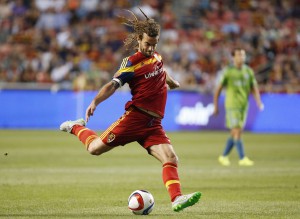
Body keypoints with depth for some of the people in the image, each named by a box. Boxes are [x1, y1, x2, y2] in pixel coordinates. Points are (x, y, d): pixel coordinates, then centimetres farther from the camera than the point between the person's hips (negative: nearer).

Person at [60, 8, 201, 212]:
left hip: (153, 125, 5)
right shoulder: (132, 62, -8)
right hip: (134, 118, -5)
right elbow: (114, 84, -19)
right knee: (95, 148, 2)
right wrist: (95, 102, -34)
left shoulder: (156, 56, 13)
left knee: (171, 159, -13)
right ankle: (77, 128, 31)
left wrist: (171, 81, 54)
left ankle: (176, 199, -21)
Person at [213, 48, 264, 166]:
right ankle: (242, 158, -12)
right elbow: (218, 89, -1)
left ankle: (224, 156, 23)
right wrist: (215, 106, 0)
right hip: (232, 105, -5)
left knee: (234, 133, 9)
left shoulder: (248, 71, 8)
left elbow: (254, 88, 10)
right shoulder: (228, 71, -5)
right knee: (237, 131, -12)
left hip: (244, 106, 5)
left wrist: (259, 102, -6)